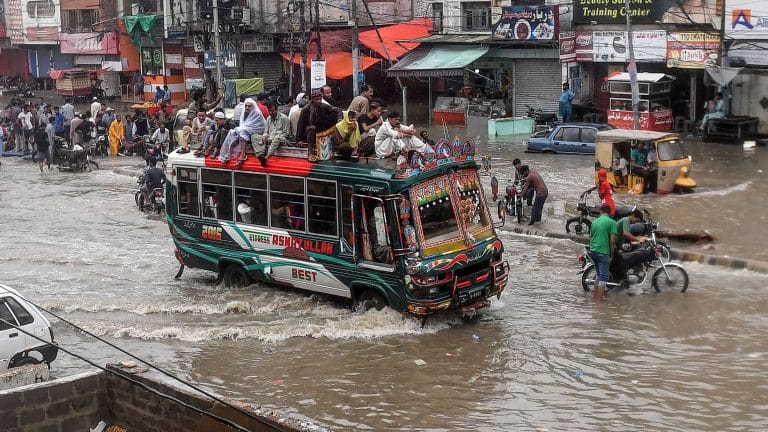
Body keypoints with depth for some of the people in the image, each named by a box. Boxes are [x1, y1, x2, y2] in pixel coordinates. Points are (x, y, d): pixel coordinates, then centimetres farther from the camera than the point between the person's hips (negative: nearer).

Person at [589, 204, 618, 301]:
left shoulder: (595, 222, 12)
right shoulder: (611, 222, -6)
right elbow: (612, 240, -11)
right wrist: (612, 254, -1)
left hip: (592, 251, 7)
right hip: (603, 252, -7)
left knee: (599, 275, 22)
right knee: (603, 277, -1)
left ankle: (595, 295, 25)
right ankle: (598, 299, -4)